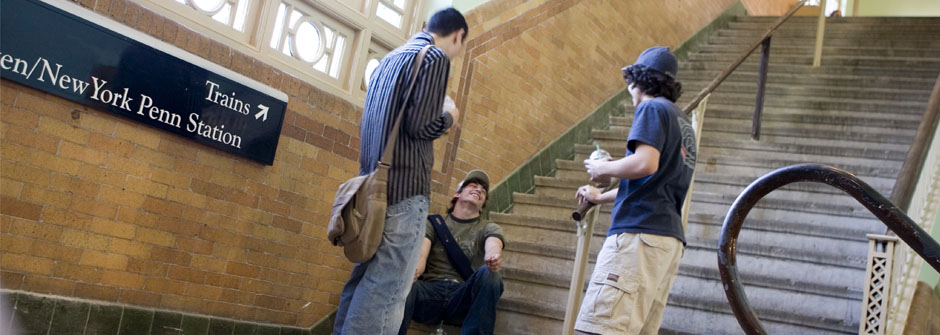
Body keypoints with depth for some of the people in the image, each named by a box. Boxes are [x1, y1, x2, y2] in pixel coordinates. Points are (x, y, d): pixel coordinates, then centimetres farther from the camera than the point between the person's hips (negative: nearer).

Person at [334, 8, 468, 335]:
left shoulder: (389, 58, 20)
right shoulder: (436, 57, -6)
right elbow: (421, 125, -15)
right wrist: (449, 117, 4)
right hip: (404, 186, -9)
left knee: (364, 276, 11)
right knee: (387, 283, -8)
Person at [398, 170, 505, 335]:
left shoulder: (489, 228, 16)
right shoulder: (433, 223, 17)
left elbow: (493, 245, -9)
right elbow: (421, 252, -3)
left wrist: (494, 257, -37)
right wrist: (414, 268, -30)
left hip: (464, 296, 1)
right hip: (431, 290, 0)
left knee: (488, 273, -31)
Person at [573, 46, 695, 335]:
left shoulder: (653, 108, 0)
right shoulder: (683, 123, 27)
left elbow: (645, 163, -18)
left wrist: (602, 169, 0)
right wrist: (601, 197, 43)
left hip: (640, 231, -10)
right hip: (671, 237, 10)